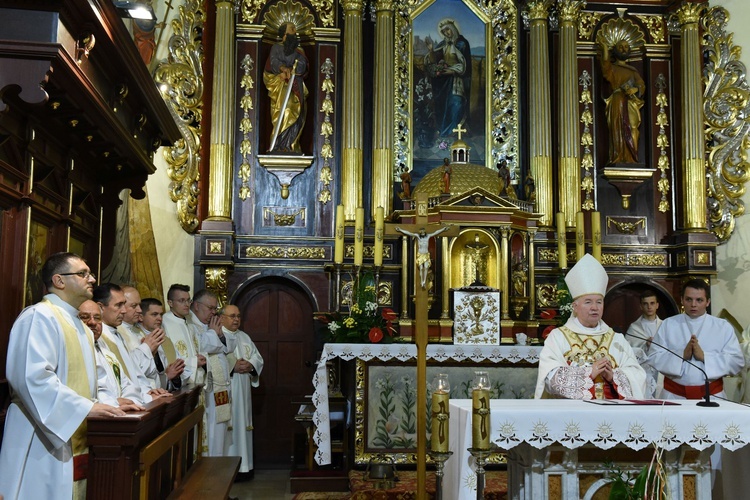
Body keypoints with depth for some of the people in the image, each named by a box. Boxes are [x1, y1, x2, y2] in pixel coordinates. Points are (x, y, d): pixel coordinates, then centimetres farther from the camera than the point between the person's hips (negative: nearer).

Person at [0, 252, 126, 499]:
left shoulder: (81, 326, 18)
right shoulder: (39, 317, -12)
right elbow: (33, 376, -25)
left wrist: (106, 404, 5)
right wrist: (86, 407, -25)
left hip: (76, 442, 9)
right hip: (46, 442, -9)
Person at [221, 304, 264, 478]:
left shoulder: (244, 337, 18)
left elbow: (258, 357, 13)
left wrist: (250, 365, -9)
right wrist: (232, 366, -23)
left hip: (242, 391, 7)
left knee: (242, 424, 9)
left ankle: (242, 465, 16)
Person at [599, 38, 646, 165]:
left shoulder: (633, 70, 24)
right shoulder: (612, 68, 13)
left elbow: (642, 86, 9)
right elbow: (607, 71, -14)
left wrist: (634, 89, -15)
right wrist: (605, 49, -20)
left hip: (632, 105, 4)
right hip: (618, 104, -4)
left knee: (631, 134, -5)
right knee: (619, 133, -13)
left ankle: (630, 161, -7)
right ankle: (618, 159, -17)